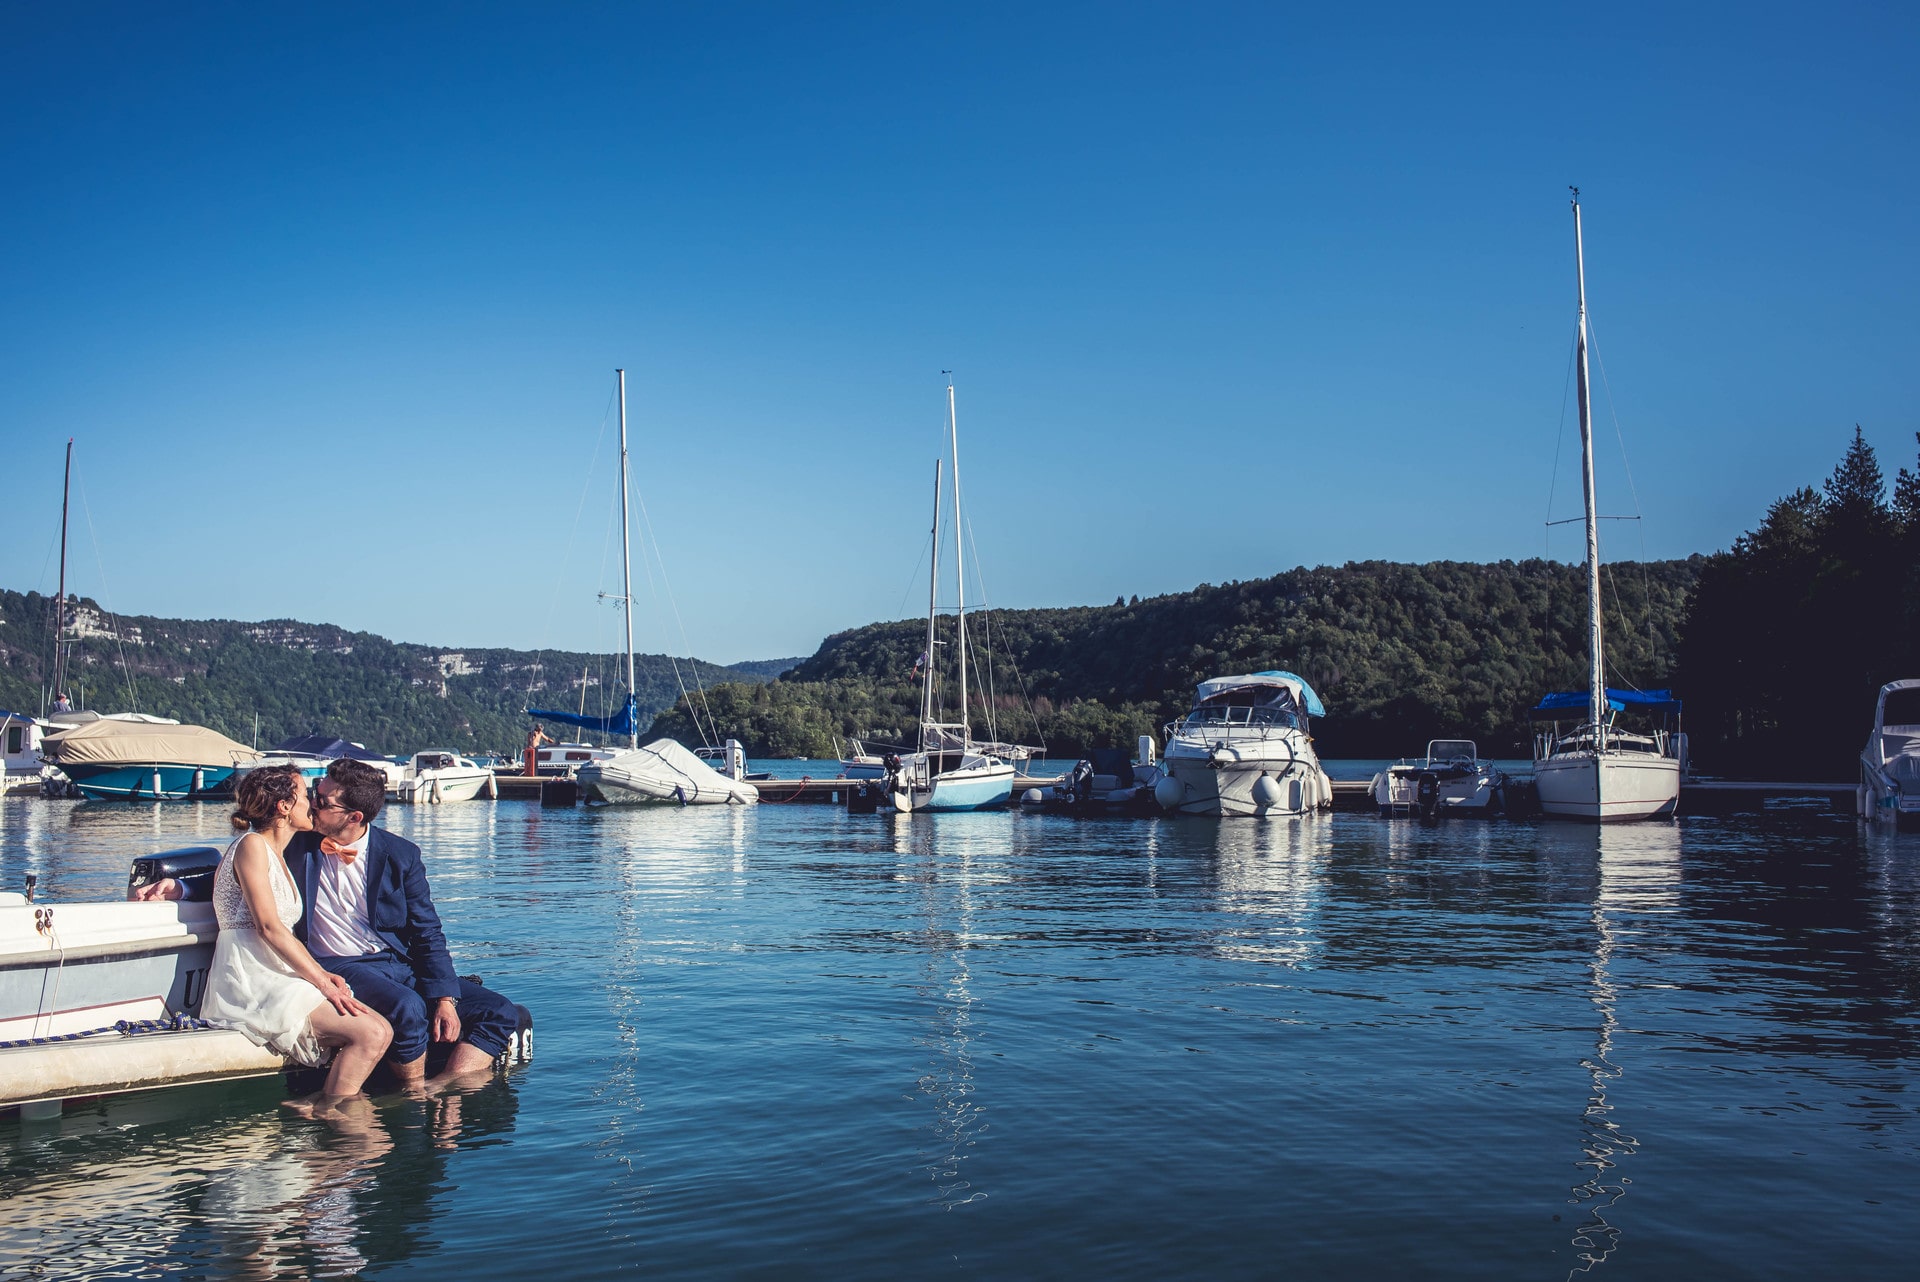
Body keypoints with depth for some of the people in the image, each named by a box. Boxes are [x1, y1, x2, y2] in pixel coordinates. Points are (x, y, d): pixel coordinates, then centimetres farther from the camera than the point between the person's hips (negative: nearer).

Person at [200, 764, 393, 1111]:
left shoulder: (279, 857, 24)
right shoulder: (252, 846, -5)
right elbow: (269, 927, -15)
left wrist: (322, 972, 1)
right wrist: (323, 983, -17)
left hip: (279, 977, 9)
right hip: (252, 982, -9)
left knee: (381, 1029, -10)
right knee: (370, 1034, -23)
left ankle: (319, 1107, -8)